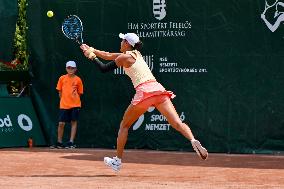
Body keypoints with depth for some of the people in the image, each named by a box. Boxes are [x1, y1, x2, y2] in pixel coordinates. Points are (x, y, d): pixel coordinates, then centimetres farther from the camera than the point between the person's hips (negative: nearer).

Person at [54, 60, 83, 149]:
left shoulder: (78, 80, 3)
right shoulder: (62, 78, 5)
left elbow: (80, 93, 9)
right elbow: (60, 91, 12)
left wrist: (75, 99, -1)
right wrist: (63, 100, 7)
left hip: (75, 105, 0)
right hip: (64, 105, 0)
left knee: (74, 122, 0)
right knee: (61, 123, -1)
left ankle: (71, 142, 3)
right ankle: (59, 142, 11)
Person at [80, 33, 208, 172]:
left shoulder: (124, 58, 4)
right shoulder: (135, 53, 25)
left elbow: (104, 69, 11)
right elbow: (109, 56, 35)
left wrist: (92, 56, 24)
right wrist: (92, 50, 37)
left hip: (144, 91, -6)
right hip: (158, 88, 6)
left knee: (124, 125, 13)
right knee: (177, 123, -10)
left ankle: (117, 160, 17)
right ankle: (193, 141, -37)